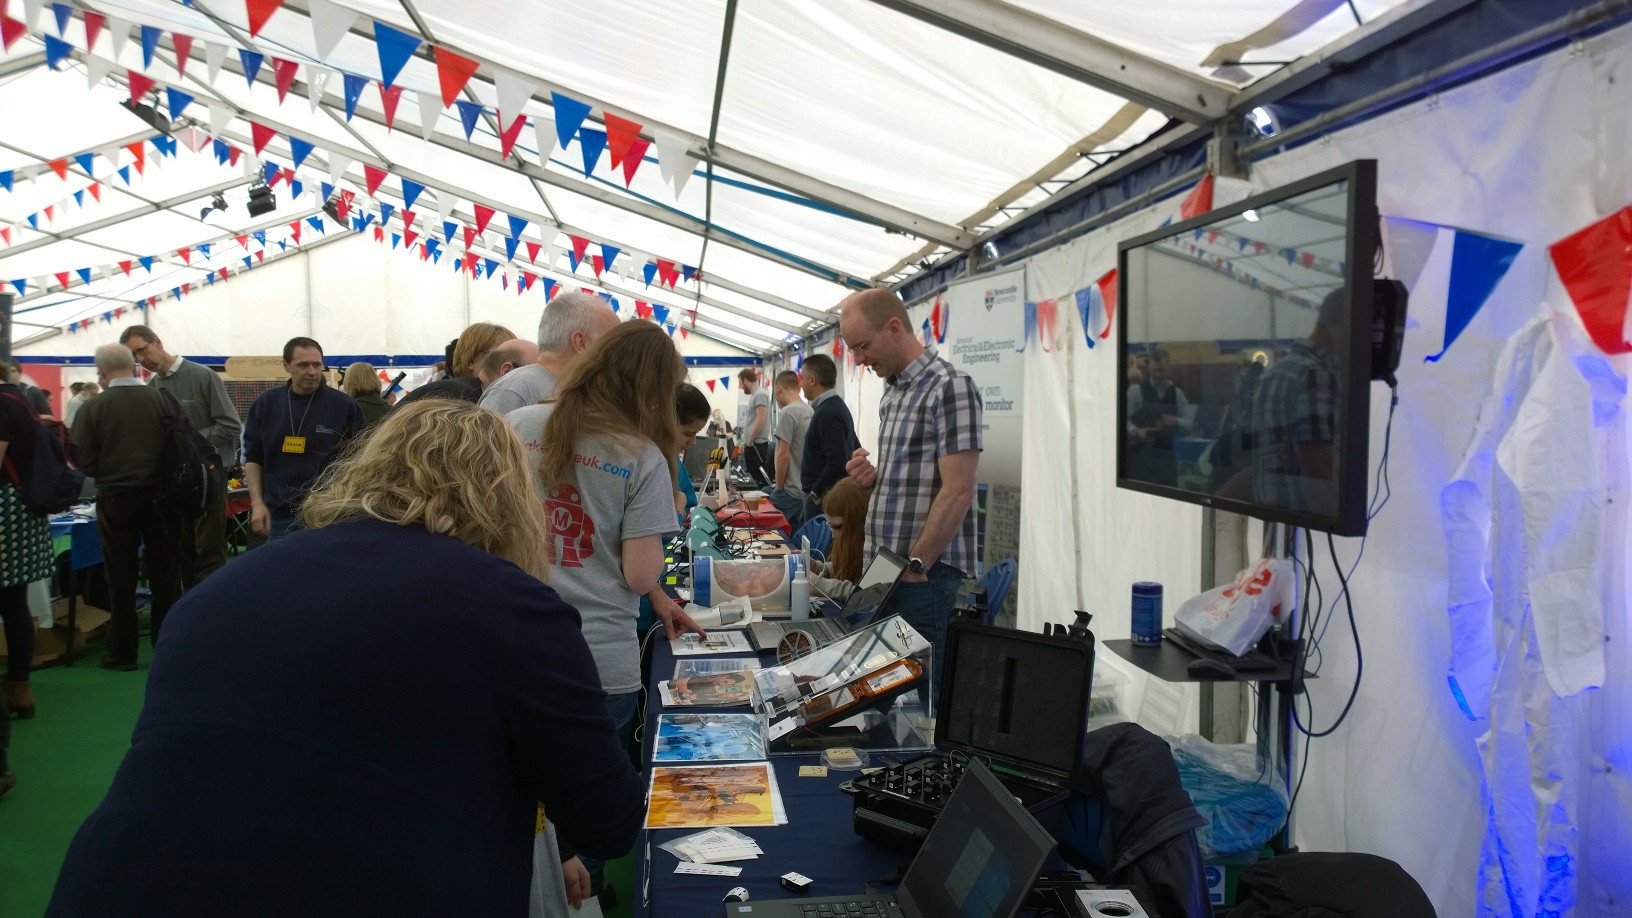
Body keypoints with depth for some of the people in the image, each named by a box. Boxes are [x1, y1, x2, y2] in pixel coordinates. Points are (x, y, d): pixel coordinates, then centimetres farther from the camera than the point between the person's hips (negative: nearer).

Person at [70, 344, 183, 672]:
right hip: (161, 496, 1)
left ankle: (122, 653, 15)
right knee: (165, 575, 10)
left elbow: (86, 463, -8)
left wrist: (109, 472, 13)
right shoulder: (164, 399, -4)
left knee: (121, 578, 9)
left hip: (116, 499, -1)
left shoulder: (92, 409, -7)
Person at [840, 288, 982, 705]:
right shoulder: (892, 391, 15)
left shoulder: (951, 387, -13)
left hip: (924, 573, -8)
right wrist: (873, 477, 3)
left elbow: (957, 491, -18)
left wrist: (914, 565, -17)